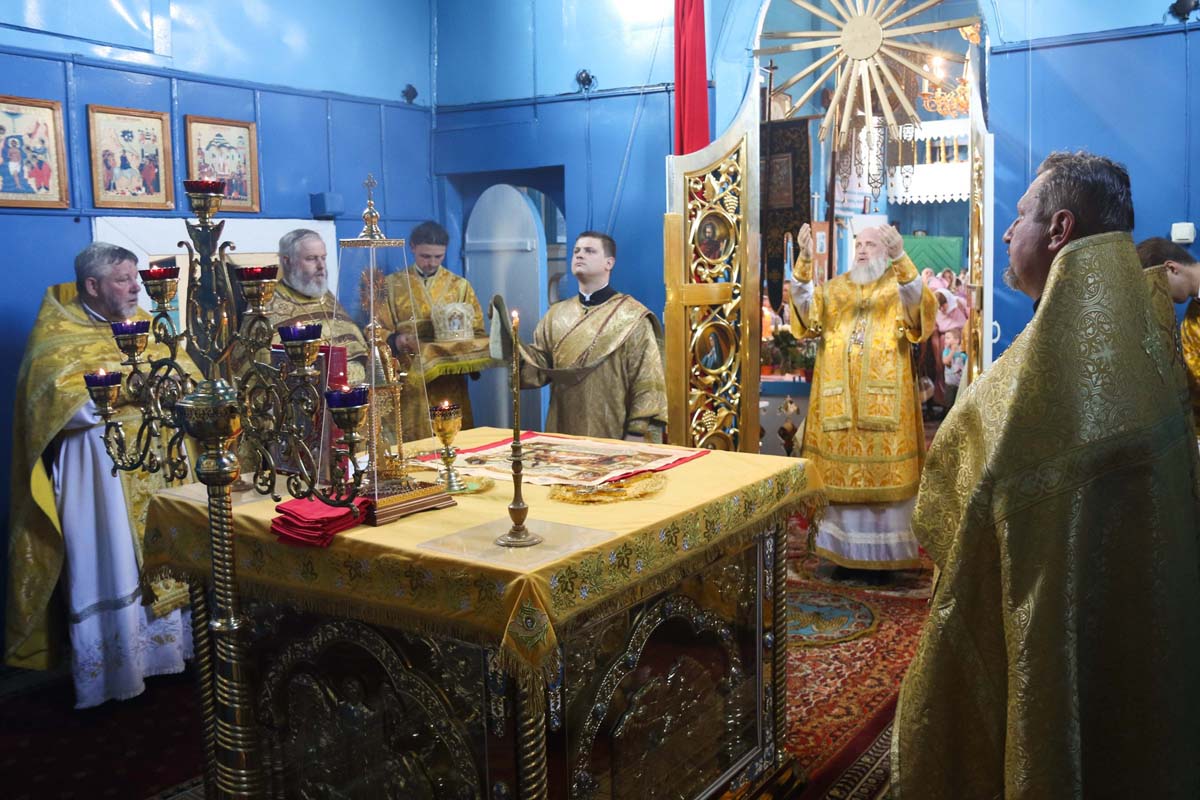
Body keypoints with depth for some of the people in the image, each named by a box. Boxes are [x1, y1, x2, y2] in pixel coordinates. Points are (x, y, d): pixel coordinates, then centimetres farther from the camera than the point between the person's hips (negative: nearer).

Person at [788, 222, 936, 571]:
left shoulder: (899, 285, 4)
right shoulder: (836, 288, 14)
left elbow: (920, 304, -18)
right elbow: (806, 307, -3)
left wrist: (901, 259, -30)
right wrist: (805, 260, -15)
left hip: (884, 402, -3)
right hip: (839, 400, 3)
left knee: (885, 472, -1)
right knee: (840, 471, 5)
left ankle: (884, 551, 9)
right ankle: (842, 549, 14)